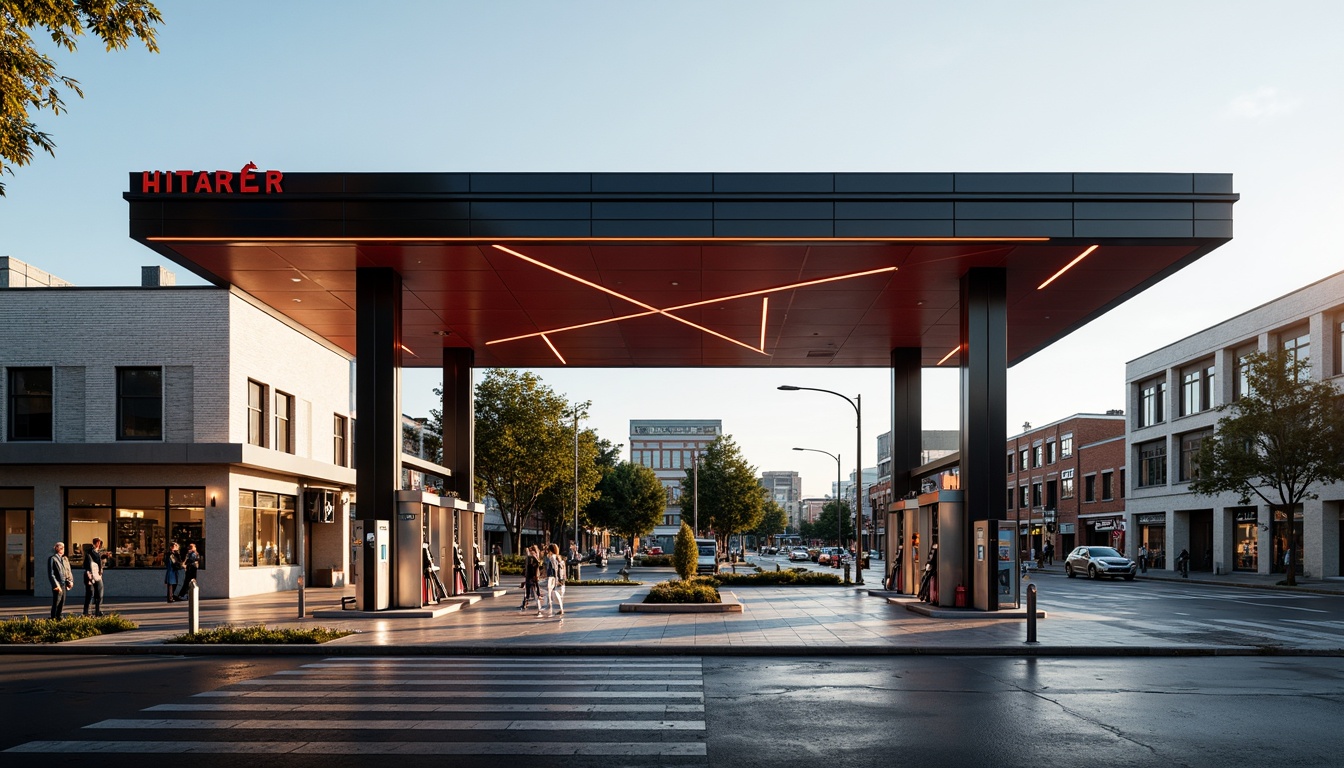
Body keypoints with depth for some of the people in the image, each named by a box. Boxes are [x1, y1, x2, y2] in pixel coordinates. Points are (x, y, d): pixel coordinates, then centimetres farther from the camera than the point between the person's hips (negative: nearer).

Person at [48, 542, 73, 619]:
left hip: (64, 585, 7)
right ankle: (53, 618, 3)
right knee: (56, 603, -3)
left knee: (62, 604, 11)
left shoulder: (65, 559, 15)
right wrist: (56, 585, -16)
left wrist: (70, 581, 4)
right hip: (58, 585, -7)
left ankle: (58, 617, 19)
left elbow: (68, 571, 17)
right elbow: (51, 574, -10)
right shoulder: (52, 559, -6)